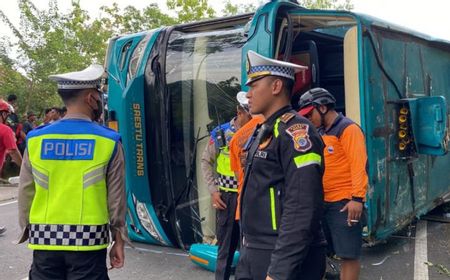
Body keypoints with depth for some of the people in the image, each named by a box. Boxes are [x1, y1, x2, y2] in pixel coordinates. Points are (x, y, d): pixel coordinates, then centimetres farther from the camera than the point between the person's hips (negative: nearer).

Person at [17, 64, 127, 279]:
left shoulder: (35, 140, -1)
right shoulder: (109, 142, -6)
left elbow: (25, 194, 4)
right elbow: (116, 196, -2)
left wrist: (28, 231, 16)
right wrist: (119, 238, 8)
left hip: (45, 240, 3)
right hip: (88, 241, -2)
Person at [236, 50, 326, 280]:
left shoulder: (295, 131, -17)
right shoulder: (263, 132, 12)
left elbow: (302, 212, -24)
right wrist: (247, 251, 18)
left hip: (285, 260, -8)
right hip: (253, 256, 8)